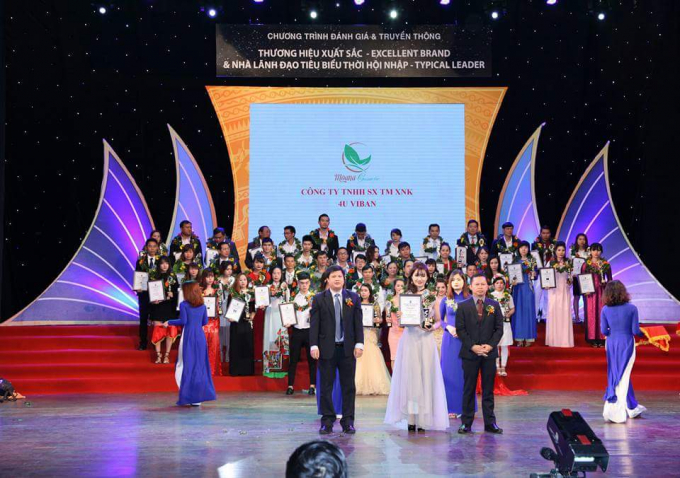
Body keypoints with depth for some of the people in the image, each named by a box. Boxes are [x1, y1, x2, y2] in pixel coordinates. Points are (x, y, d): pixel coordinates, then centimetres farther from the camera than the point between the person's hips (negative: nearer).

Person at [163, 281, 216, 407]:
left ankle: (187, 395, 0)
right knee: (200, 365, 9)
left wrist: (169, 322, 0)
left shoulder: (184, 305, -6)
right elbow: (205, 322, 10)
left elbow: (183, 321, -13)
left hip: (188, 337, -5)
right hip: (200, 337, 5)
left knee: (186, 365, 2)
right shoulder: (202, 305, 8)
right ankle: (199, 396, 11)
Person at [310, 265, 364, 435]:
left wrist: (359, 343, -4)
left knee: (348, 387, 5)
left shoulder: (353, 298, 6)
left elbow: (358, 323, 5)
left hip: (348, 349, 1)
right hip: (327, 349, -1)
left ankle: (348, 421, 12)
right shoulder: (319, 299, 2)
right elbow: (314, 324, -1)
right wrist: (314, 345, -9)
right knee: (326, 387, 4)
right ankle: (327, 422, 11)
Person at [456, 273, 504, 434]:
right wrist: (472, 346, -12)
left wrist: (490, 345, -9)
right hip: (470, 353, -1)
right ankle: (466, 423, 7)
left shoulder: (494, 306, 8)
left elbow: (499, 329, 5)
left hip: (489, 353, 2)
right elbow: (460, 329, -2)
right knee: (469, 389, 3)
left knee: (488, 389, 6)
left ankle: (490, 423, 10)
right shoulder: (463, 306, 2)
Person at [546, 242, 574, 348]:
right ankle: (554, 340, 5)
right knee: (554, 313, -2)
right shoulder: (551, 263, 3)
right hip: (554, 291, -1)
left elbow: (571, 276, 10)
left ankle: (565, 339, 3)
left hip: (565, 291, 1)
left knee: (565, 314, -2)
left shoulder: (568, 263, 7)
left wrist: (570, 281, -11)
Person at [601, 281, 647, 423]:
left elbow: (603, 331, -4)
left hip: (611, 344, 3)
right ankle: (616, 412, 0)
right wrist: (643, 333, 10)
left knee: (616, 375, 17)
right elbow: (635, 331, -12)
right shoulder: (631, 308, -12)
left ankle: (632, 408, 29)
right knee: (623, 377, 2)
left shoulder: (605, 309, -5)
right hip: (626, 344, -3)